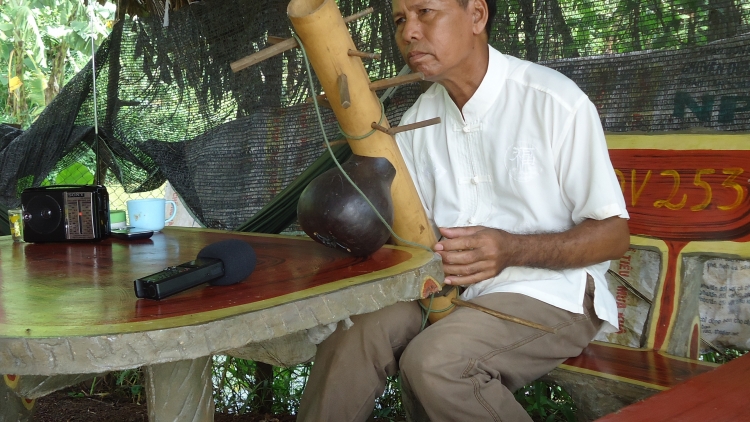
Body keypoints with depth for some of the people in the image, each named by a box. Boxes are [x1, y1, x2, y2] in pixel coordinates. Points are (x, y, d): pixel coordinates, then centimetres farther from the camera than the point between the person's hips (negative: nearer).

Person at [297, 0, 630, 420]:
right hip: (447, 285, 5)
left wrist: (512, 250, -27)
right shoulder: (418, 118, 7)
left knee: (434, 361, -29)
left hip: (551, 290, -5)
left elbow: (614, 234, -10)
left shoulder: (556, 101, -13)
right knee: (352, 332, -22)